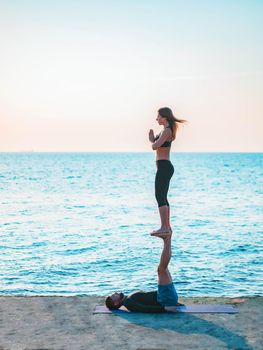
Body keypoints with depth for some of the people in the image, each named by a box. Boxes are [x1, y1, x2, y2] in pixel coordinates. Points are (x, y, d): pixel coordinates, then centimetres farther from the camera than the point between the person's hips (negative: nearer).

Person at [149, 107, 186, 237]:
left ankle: (164, 227, -10)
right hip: (165, 167, 10)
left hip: (163, 166, -10)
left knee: (160, 197, -10)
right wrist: (153, 138, 1)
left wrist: (152, 140, 0)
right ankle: (167, 227, 17)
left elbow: (154, 146, -19)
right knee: (163, 197, 13)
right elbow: (156, 145, 18)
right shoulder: (167, 130, 18)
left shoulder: (167, 131, -13)